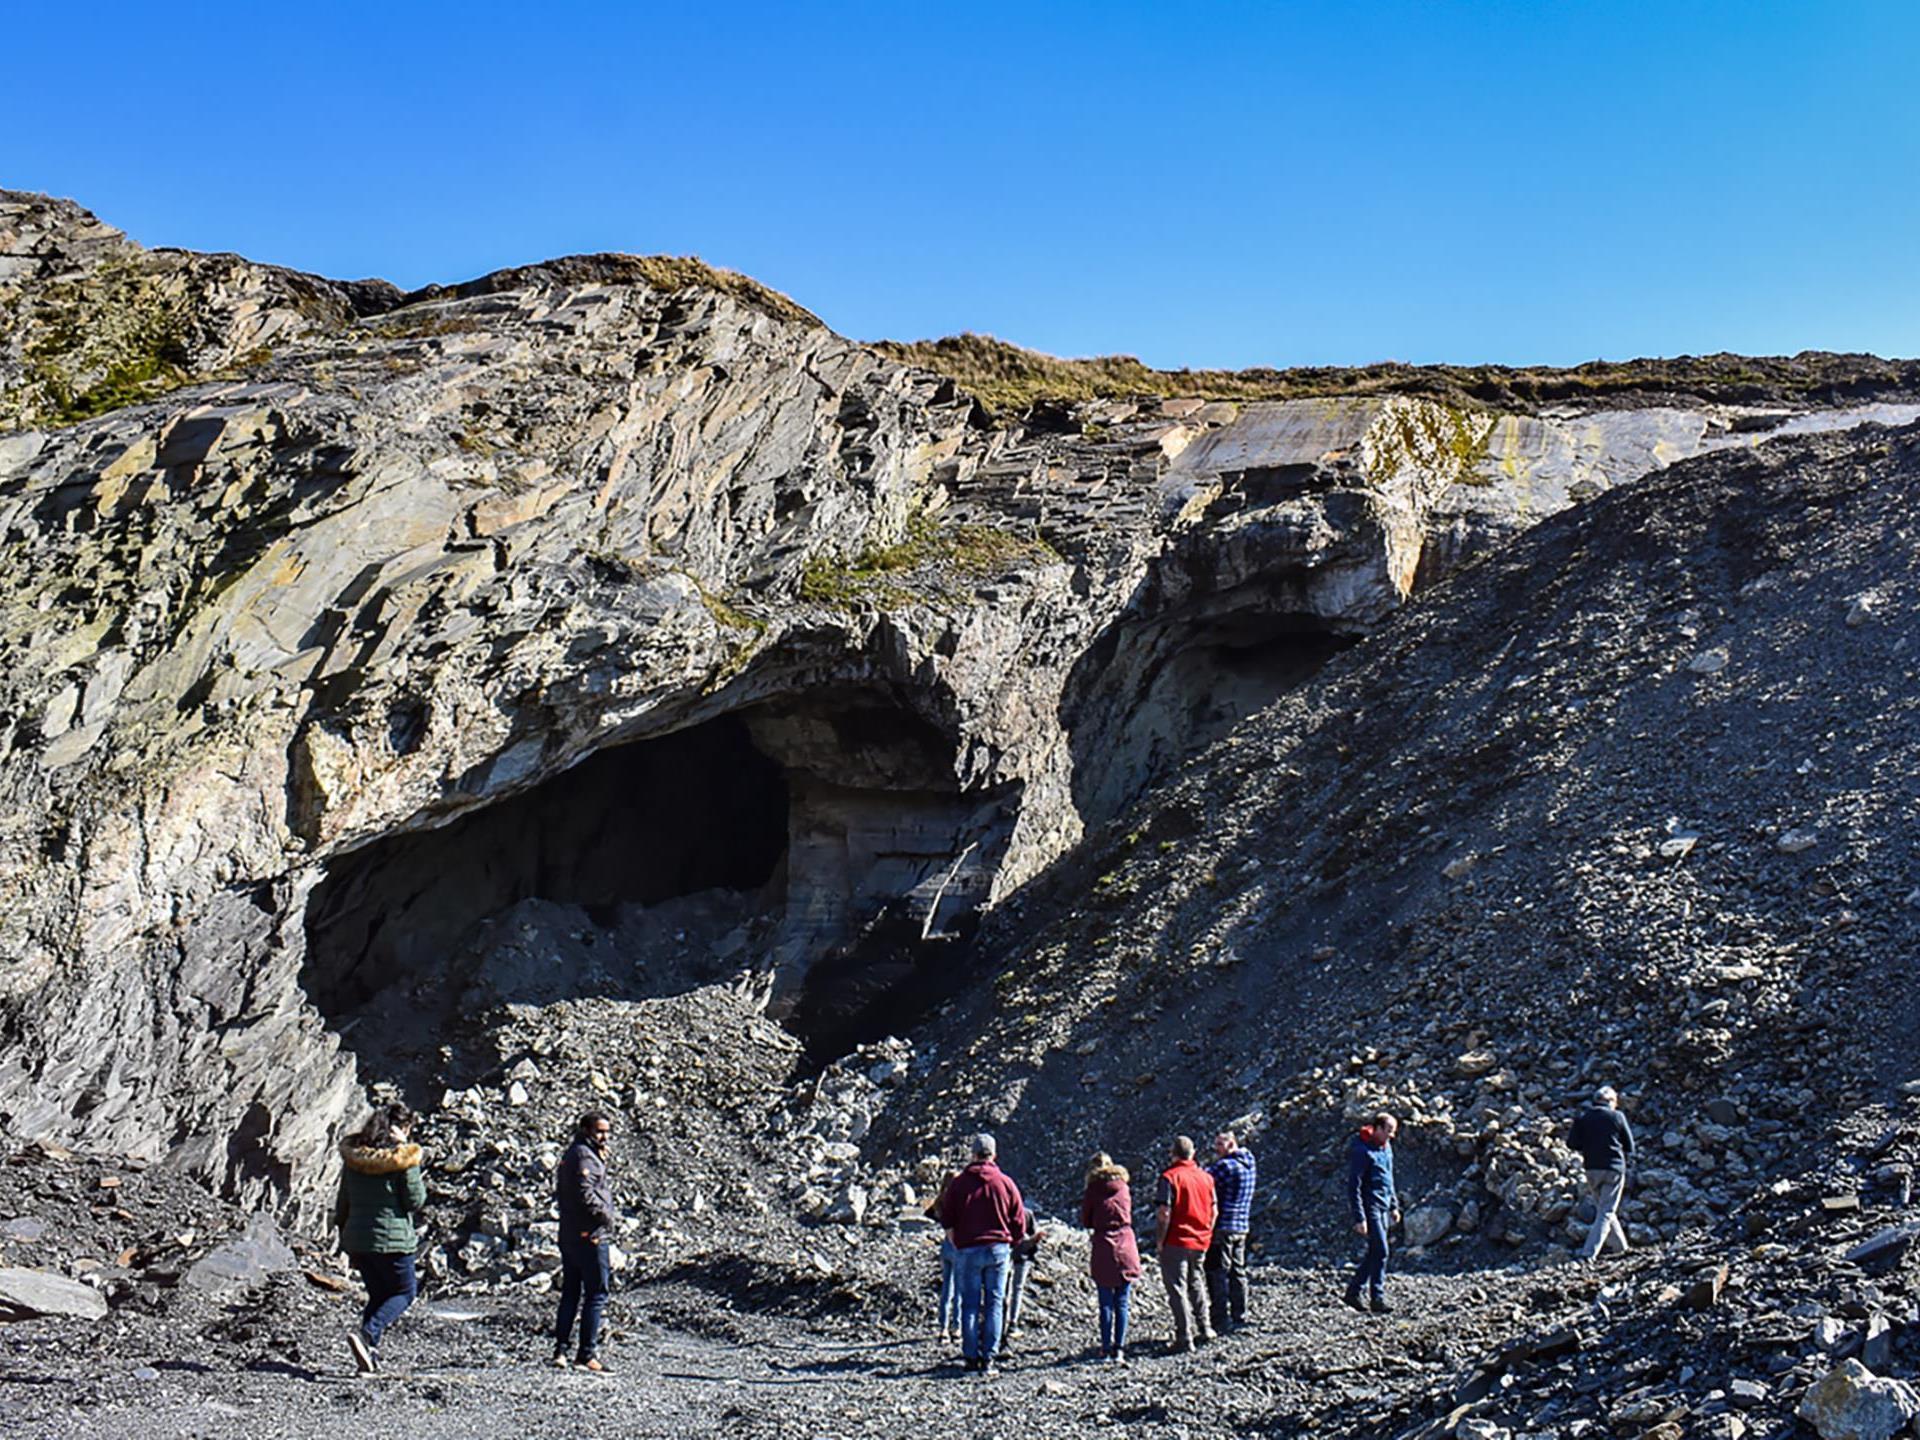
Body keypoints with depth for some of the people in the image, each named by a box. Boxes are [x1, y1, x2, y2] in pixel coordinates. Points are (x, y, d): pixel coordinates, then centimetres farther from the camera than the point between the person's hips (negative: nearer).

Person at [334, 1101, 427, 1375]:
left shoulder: (353, 1156, 6)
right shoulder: (403, 1159, -12)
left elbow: (342, 1202, 12)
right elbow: (415, 1201, -9)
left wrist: (344, 1235, 20)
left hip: (357, 1238, 6)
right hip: (391, 1239, -6)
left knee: (377, 1295, 20)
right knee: (405, 1291, 10)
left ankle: (369, 1354, 11)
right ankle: (367, 1335, -13)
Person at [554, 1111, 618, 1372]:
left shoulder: (571, 1155, 16)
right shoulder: (585, 1157, -15)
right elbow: (586, 1195, -24)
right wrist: (607, 1215, -13)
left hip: (568, 1234, 10)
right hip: (589, 1235, -10)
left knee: (570, 1293, 14)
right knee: (596, 1294, -4)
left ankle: (560, 1349, 17)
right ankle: (587, 1353, -3)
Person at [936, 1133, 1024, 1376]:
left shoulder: (958, 1183, 1)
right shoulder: (1006, 1183, 1)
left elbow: (947, 1220, 4)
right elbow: (1019, 1222, 3)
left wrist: (956, 1243, 19)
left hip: (969, 1249, 0)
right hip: (999, 1249, 0)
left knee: (970, 1304, 6)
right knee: (994, 1304, 4)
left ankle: (971, 1357, 4)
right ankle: (988, 1358, 0)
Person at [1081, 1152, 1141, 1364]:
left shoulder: (1094, 1190, -2)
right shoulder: (1123, 1188, 6)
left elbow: (1085, 1221, 4)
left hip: (1104, 1251, -2)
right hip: (1126, 1247, 2)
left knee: (1106, 1304, 4)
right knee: (1122, 1303, 6)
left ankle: (1107, 1349, 4)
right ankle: (1119, 1349, 2)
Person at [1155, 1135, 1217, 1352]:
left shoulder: (1169, 1177, -12)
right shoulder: (1206, 1177, 6)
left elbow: (1164, 1212, -18)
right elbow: (1214, 1210, 9)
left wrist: (1161, 1240, -9)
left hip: (1176, 1242, -6)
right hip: (1200, 1242, 6)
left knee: (1177, 1289, -1)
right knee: (1197, 1285, 21)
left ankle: (1184, 1338, -3)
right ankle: (1203, 1330, 26)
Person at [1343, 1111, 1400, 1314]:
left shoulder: (1386, 1147, 11)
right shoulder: (1361, 1151, -17)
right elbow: (1354, 1186, -18)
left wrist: (1394, 1205, 20)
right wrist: (1359, 1218, -20)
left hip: (1382, 1207, 9)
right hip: (1369, 1207, -9)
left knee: (1375, 1252, 11)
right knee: (1380, 1251, -11)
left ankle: (1353, 1291, 21)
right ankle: (1377, 1298, -5)